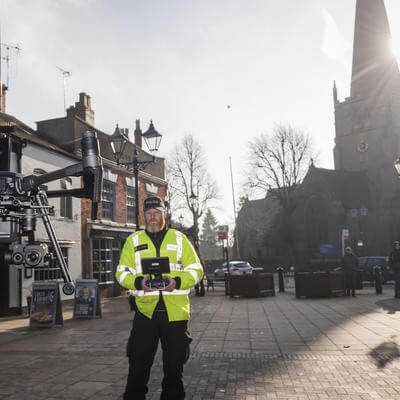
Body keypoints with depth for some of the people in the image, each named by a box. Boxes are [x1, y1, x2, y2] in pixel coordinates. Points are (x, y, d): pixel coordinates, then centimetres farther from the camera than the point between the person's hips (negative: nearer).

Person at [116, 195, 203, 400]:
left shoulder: (179, 239, 8)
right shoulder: (133, 240, 9)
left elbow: (196, 270, 5)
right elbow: (122, 272, 6)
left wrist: (178, 281, -13)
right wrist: (138, 282, -14)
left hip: (175, 311, 1)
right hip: (145, 310, 0)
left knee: (174, 364, 12)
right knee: (138, 364, 2)